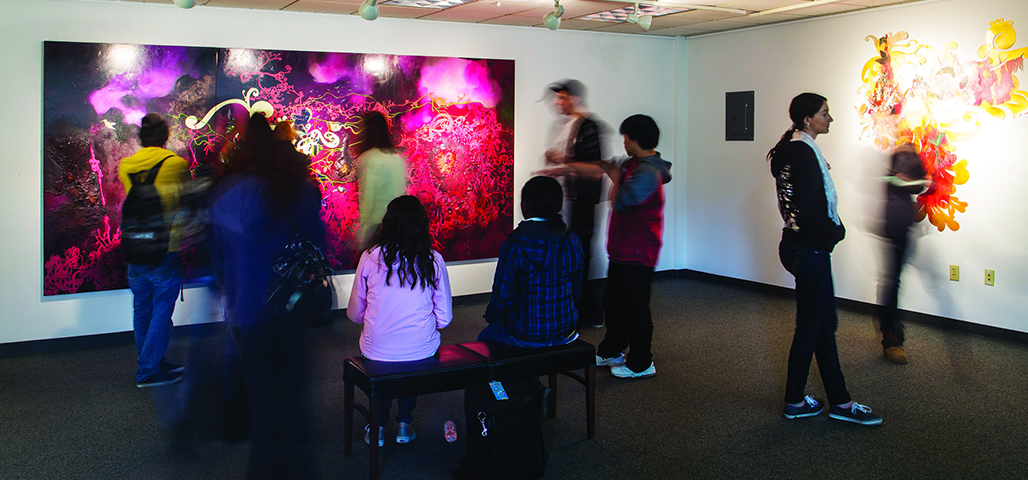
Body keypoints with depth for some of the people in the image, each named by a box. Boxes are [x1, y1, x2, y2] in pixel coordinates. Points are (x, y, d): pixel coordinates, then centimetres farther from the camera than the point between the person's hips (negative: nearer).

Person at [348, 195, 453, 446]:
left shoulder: (370, 257, -5)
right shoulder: (433, 259, -5)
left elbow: (354, 314, 4)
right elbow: (444, 317, -1)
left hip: (377, 350, 0)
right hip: (421, 350, 0)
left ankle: (379, 425, 26)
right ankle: (404, 422, 27)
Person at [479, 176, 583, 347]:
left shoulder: (516, 244, -21)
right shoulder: (572, 240, -4)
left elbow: (503, 296, -16)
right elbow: (576, 290, 6)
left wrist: (491, 316, 5)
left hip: (526, 336, -6)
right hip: (566, 333, 6)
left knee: (484, 338, 25)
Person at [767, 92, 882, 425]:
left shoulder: (795, 150, 13)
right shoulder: (804, 154, -19)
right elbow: (808, 213, -23)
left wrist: (832, 229, 7)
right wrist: (835, 232, -8)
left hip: (804, 246, 10)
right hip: (809, 250, -10)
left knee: (824, 324, 14)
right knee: (810, 327, 2)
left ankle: (839, 401, 22)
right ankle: (794, 402, 15)